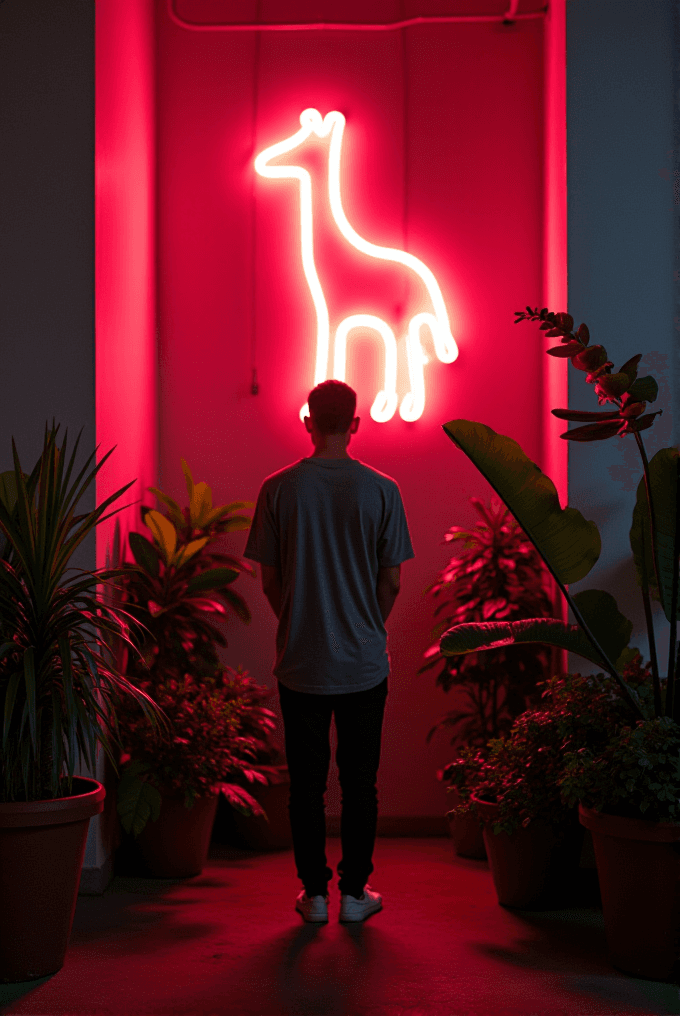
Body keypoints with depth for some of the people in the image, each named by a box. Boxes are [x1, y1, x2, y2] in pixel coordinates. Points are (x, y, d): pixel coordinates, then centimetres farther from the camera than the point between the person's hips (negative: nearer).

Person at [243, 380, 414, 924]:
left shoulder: (279, 488, -5)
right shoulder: (382, 490, -6)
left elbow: (270, 580, 1)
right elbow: (392, 581, -1)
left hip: (300, 662, 0)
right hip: (365, 663, 0)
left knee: (306, 782, 9)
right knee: (360, 781, 10)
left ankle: (314, 893, 15)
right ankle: (355, 891, 16)